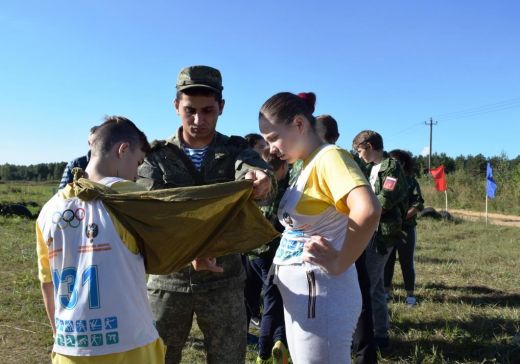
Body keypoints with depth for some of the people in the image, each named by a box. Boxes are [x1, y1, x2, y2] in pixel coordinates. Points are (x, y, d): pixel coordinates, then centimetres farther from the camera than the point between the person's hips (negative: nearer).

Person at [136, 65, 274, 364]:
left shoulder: (236, 151, -1)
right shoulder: (157, 156, 0)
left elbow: (256, 176, -23)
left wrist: (262, 179, -48)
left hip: (223, 280, 0)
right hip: (169, 280, 0)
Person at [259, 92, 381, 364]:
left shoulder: (329, 158, -17)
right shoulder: (308, 166, 12)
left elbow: (367, 211, -33)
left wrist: (339, 265, -23)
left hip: (320, 297, -9)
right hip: (299, 297, 9)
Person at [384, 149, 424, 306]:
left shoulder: (410, 182, 0)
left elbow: (418, 205, -7)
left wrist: (402, 217, -19)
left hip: (405, 228, -3)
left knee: (406, 262, 3)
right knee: (387, 260, 8)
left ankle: (410, 294, 12)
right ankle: (387, 291, 19)